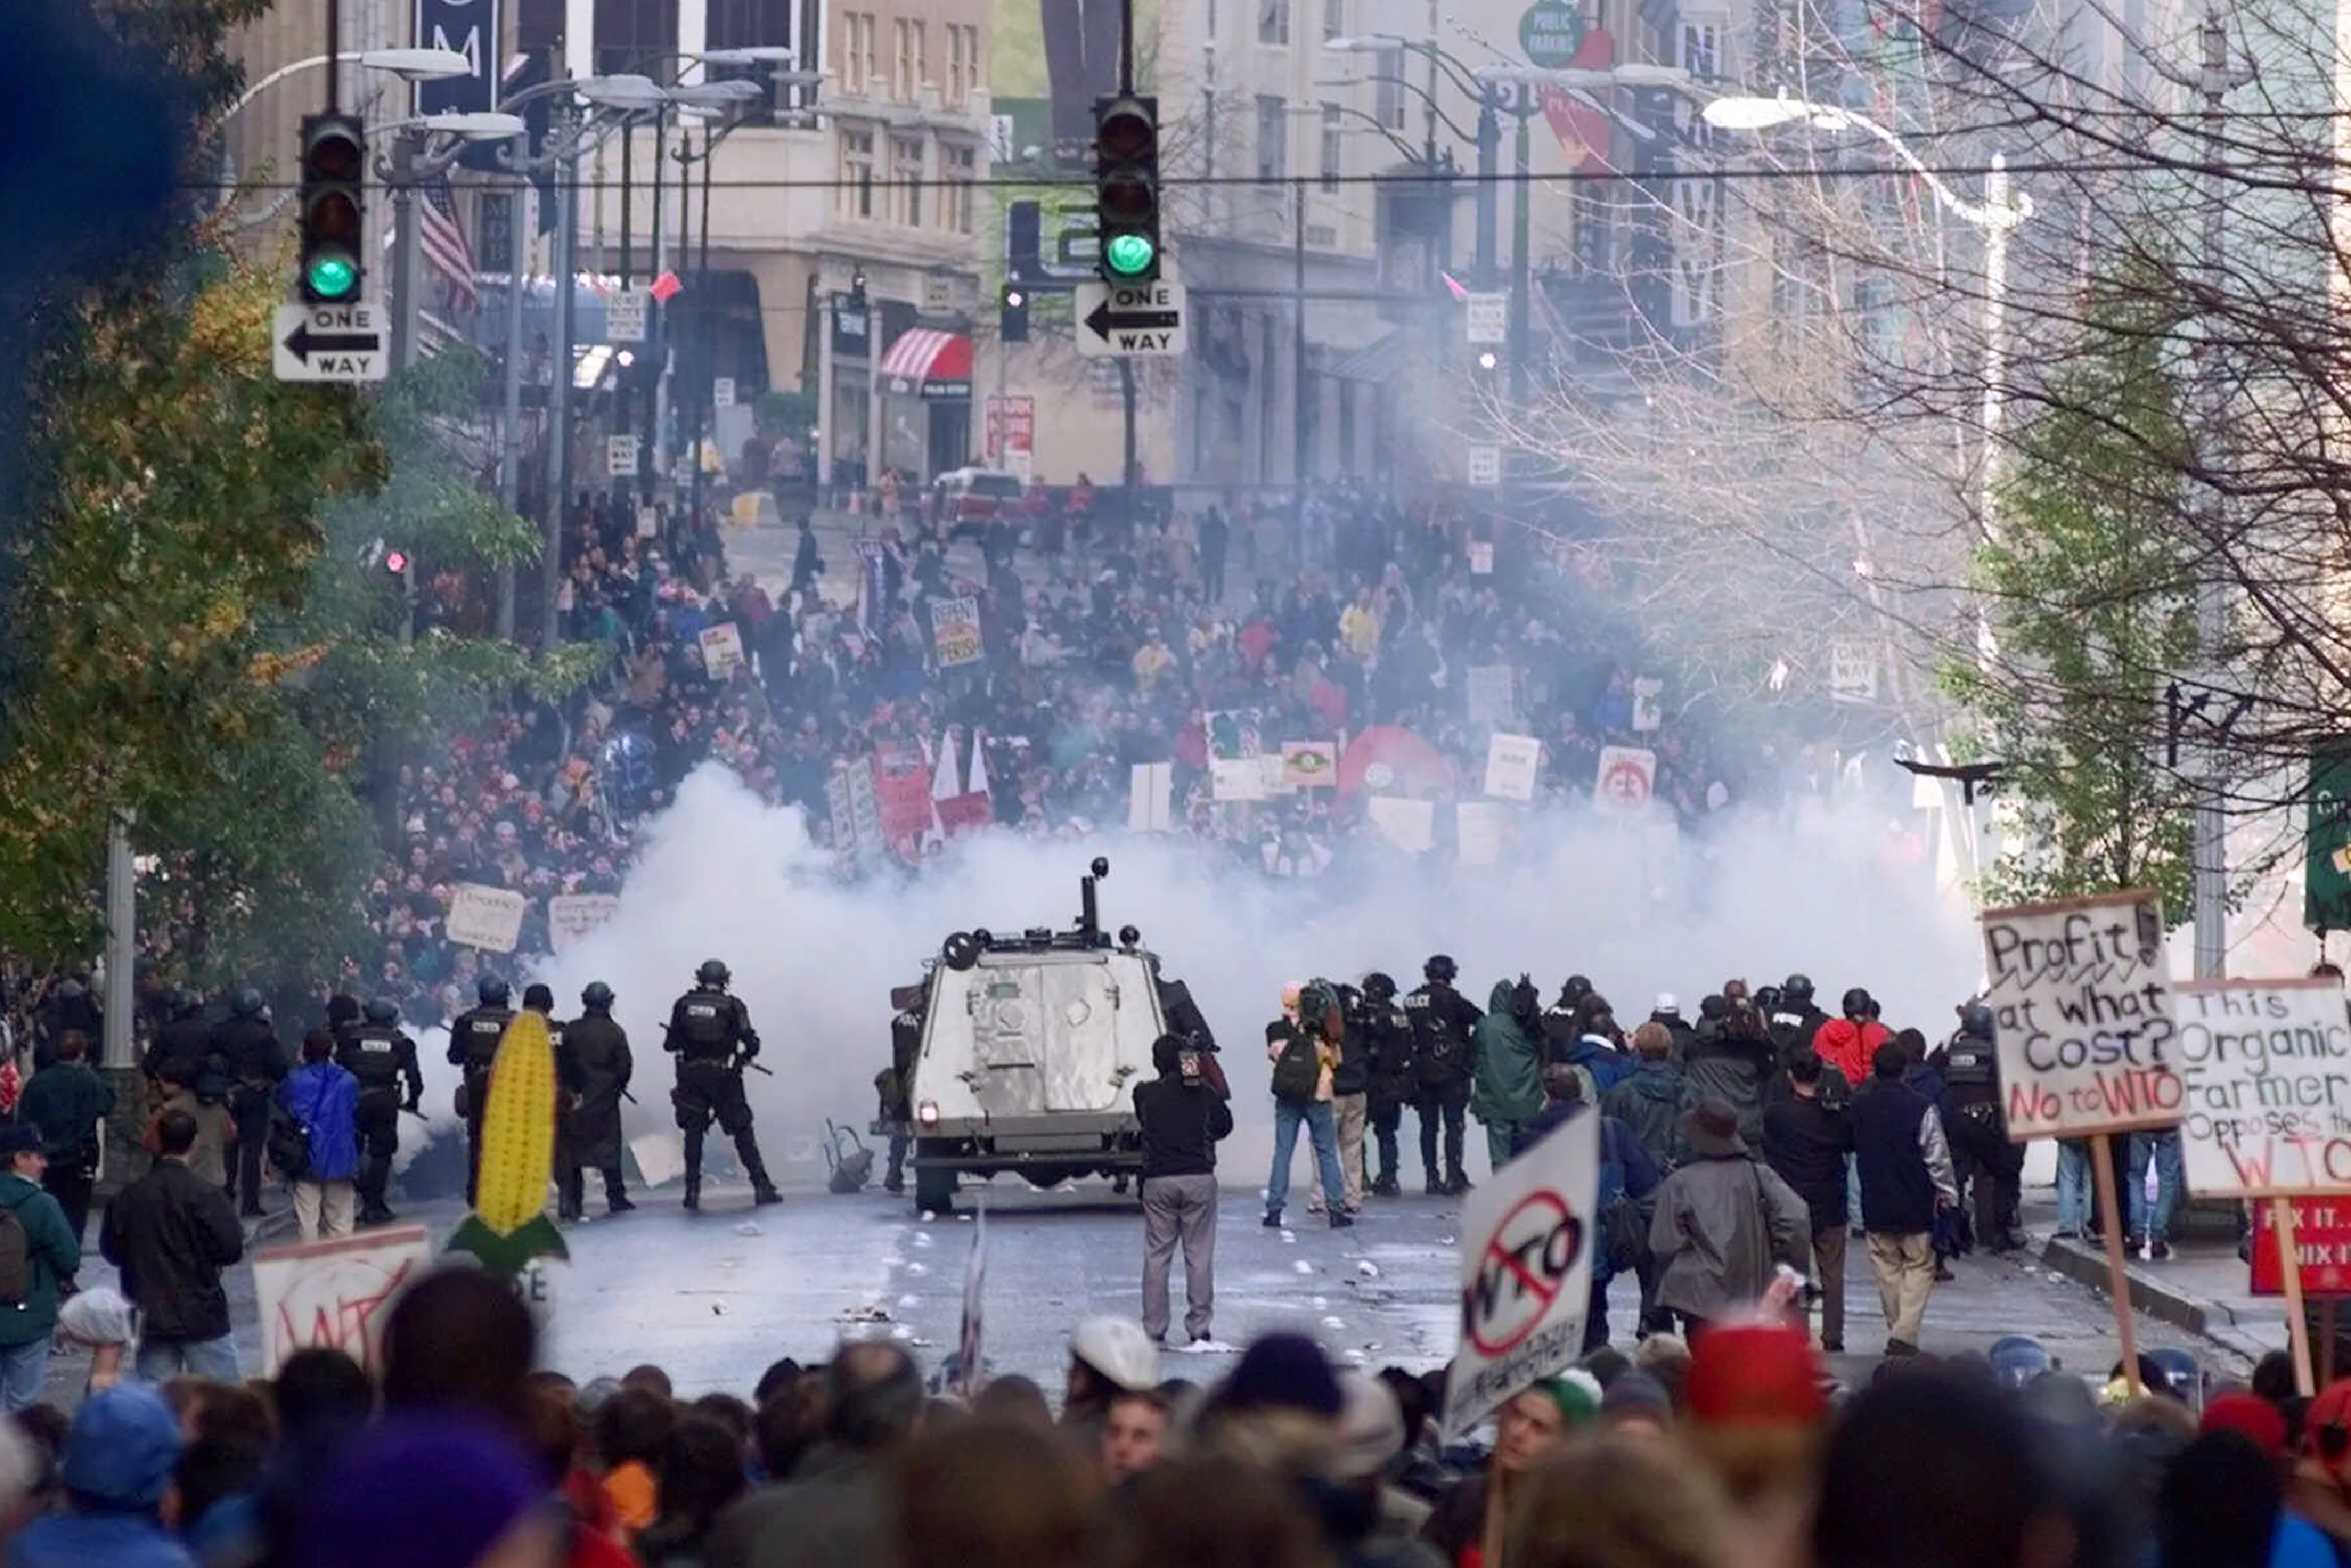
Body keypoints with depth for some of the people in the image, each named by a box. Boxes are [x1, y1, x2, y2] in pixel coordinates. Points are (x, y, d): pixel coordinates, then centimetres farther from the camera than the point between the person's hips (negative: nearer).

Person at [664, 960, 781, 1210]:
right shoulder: (732, 1006, -5)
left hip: (691, 1078, 1)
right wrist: (746, 1055, 12)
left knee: (693, 1134, 9)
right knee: (743, 1133, 4)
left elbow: (671, 1043, 3)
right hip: (724, 1078, -1)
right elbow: (750, 1041, -9)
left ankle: (692, 1191, 4)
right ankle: (762, 1187, 1)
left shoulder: (684, 1004, 1)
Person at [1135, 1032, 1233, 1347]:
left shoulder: (1145, 1094, -3)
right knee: (1200, 1256, 6)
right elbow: (1224, 1126, 11)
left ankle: (1153, 1328, 6)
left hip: (1157, 1182, 0)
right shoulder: (1205, 1094, -3)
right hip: (1199, 1179, 0)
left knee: (1156, 1256, 7)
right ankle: (1198, 1328, 6)